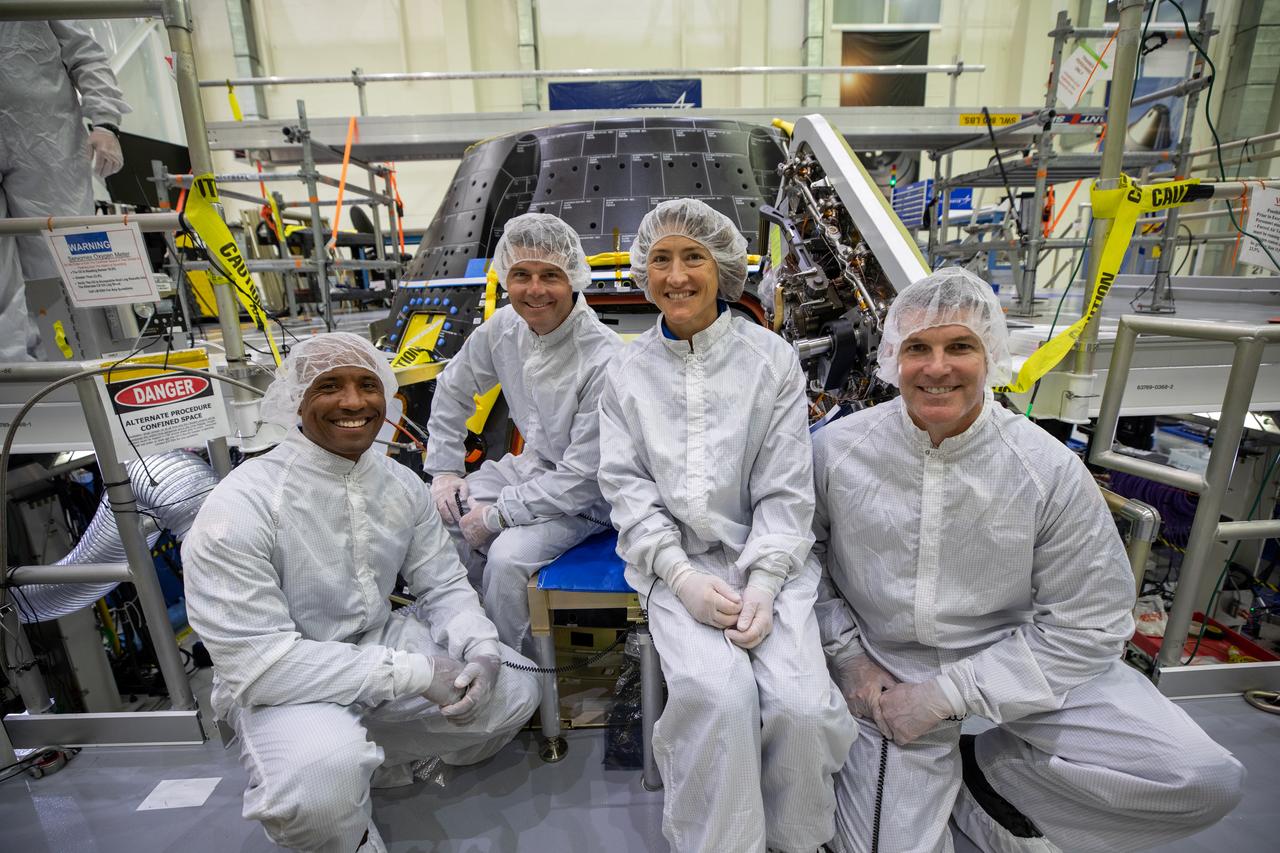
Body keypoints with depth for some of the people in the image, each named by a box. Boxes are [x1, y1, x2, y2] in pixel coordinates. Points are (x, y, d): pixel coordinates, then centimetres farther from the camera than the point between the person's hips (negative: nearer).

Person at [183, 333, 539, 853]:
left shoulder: (401, 484, -5)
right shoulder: (238, 509, -23)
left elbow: (443, 585, 2)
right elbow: (255, 663, -25)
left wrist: (481, 648, -19)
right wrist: (415, 672, -26)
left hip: (381, 644, 6)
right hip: (278, 687, -5)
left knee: (514, 693, -1)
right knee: (323, 783, -34)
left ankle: (370, 761, 18)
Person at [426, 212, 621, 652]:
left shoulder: (603, 360, -29)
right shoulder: (503, 327, -7)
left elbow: (584, 475, -26)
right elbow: (452, 389, 10)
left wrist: (498, 515, -19)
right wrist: (444, 469, 7)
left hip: (584, 496, -7)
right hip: (531, 464, 7)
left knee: (507, 557, -28)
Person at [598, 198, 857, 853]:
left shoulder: (771, 359, 2)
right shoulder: (629, 371, 6)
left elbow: (786, 491, -1)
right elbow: (626, 486, 0)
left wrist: (762, 585, -13)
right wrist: (684, 579, -12)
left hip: (767, 555, 0)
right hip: (676, 562, 0)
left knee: (800, 703, -18)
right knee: (719, 693, -24)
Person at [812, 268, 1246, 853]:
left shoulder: (1050, 470, -15)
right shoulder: (835, 448, -13)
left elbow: (1088, 621, -11)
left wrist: (949, 693, -15)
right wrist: (845, 654, -8)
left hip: (1017, 661, 1)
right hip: (885, 675, 0)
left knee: (1205, 781, -16)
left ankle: (978, 769, 6)